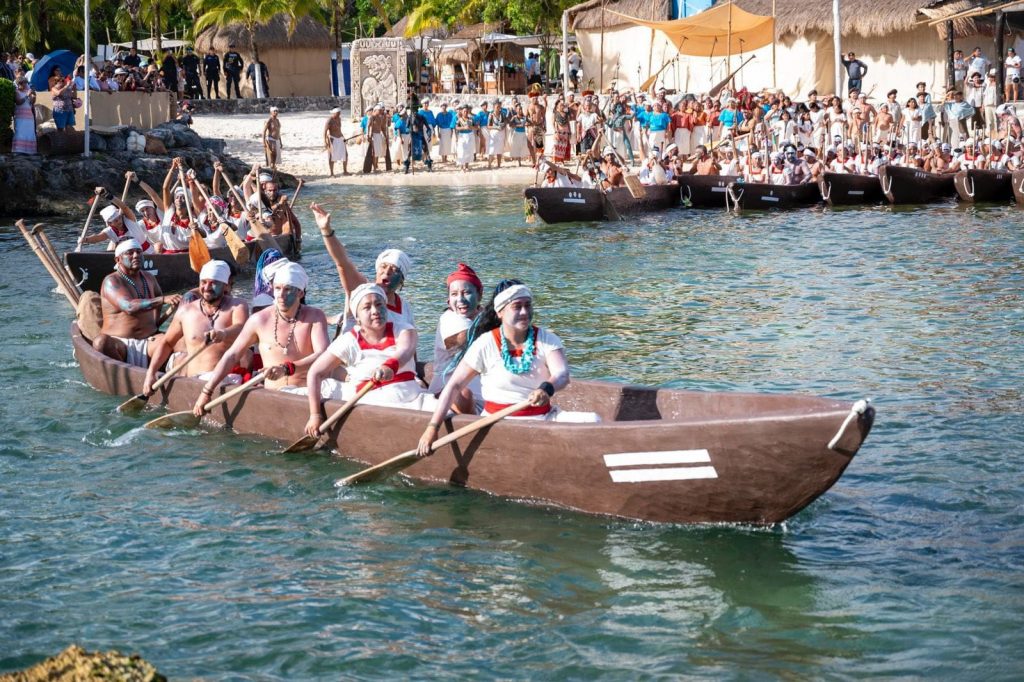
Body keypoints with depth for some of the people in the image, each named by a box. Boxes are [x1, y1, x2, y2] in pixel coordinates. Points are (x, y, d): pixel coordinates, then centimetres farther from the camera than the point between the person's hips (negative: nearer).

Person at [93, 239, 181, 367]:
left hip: (148, 342, 5)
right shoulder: (111, 281, -6)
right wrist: (163, 300, -35)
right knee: (100, 342, -38)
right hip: (119, 343, -5)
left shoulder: (149, 279, 15)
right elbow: (129, 306, -25)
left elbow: (157, 303, 38)